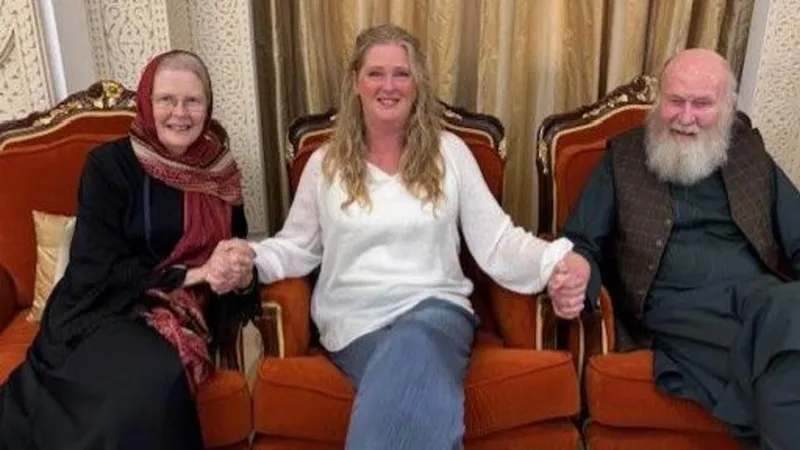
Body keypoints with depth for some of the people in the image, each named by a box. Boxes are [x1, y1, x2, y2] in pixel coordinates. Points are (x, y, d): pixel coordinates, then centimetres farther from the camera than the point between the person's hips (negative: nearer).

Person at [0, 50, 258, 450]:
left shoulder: (220, 170, 8)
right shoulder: (109, 165, -4)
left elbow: (236, 250, 13)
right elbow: (97, 270, -10)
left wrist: (241, 274, -13)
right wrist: (195, 273, -18)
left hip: (185, 315, 3)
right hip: (105, 314, -2)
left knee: (158, 381, -32)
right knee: (151, 382, -34)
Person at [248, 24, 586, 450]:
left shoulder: (450, 152, 6)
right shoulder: (325, 163, 8)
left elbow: (496, 241, 1)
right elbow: (295, 247, 13)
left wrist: (558, 264, -19)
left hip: (435, 307, 0)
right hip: (356, 320, 0)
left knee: (413, 352, -37)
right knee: (419, 394, -33)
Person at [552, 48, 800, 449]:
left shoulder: (751, 155, 19)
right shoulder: (623, 158, 13)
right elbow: (584, 243, 8)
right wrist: (577, 273, -18)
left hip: (762, 295, 3)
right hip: (678, 310, -3)